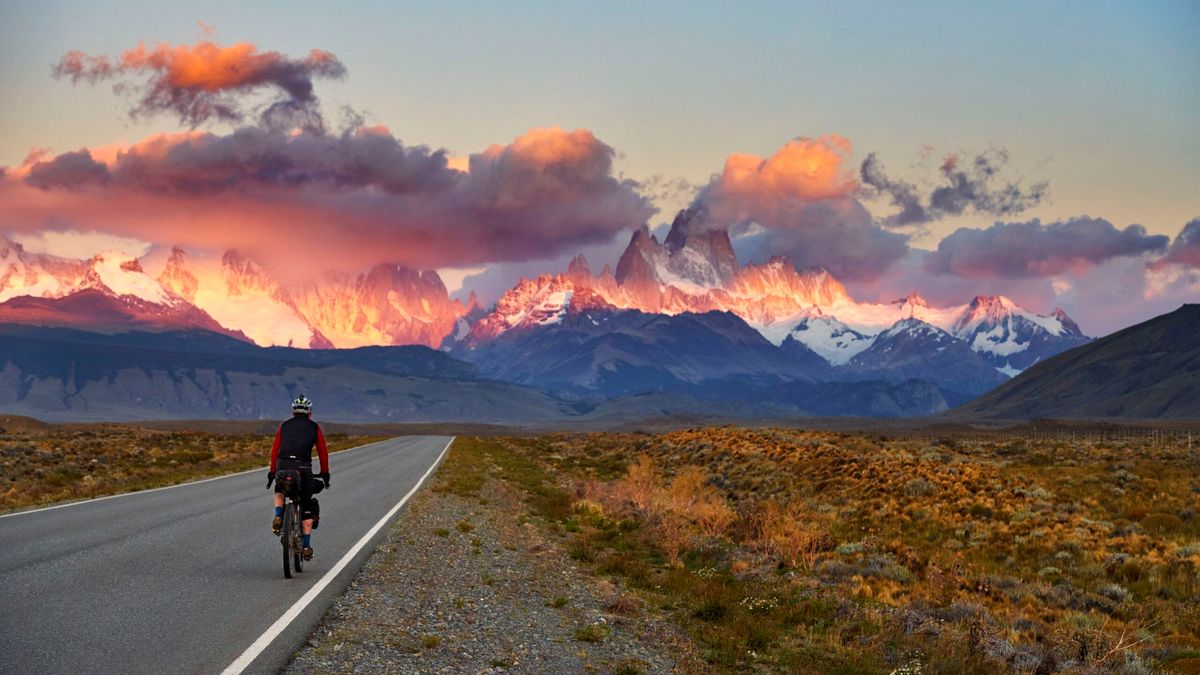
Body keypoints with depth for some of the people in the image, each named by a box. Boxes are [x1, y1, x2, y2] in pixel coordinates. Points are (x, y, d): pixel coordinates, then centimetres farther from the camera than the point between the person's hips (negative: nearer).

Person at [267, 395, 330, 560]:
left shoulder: (285, 426, 21)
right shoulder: (314, 427, 17)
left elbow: (275, 450, 19)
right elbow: (323, 452, 19)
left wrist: (272, 473, 26)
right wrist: (325, 474, 30)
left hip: (282, 466, 2)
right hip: (303, 467, -2)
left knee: (279, 492, 33)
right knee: (306, 508, 12)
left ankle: (278, 517, 5)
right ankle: (307, 546, 8)